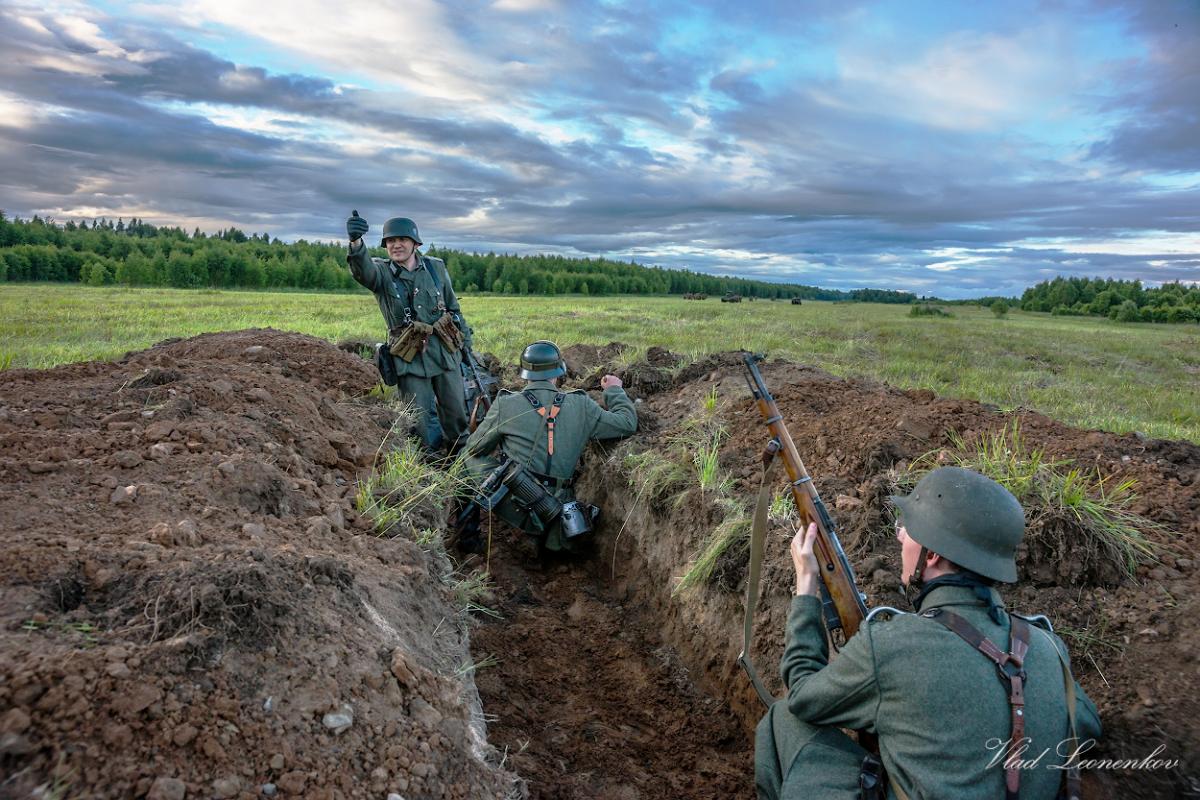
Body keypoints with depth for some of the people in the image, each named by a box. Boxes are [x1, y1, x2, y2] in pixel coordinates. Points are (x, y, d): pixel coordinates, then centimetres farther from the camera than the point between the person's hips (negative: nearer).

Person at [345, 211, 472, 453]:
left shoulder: (436, 267, 4)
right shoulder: (382, 272, -5)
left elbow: (453, 306, 14)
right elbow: (363, 270, -30)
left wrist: (465, 338, 16)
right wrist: (356, 242, -51)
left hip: (446, 351, 3)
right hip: (410, 357, -2)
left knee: (456, 412, 13)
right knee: (419, 419, 2)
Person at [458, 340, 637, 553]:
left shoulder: (505, 404, -8)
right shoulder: (581, 406, -4)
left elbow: (474, 447, 2)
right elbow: (627, 423, 4)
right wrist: (614, 390, 21)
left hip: (511, 506, -3)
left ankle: (467, 534, 13)